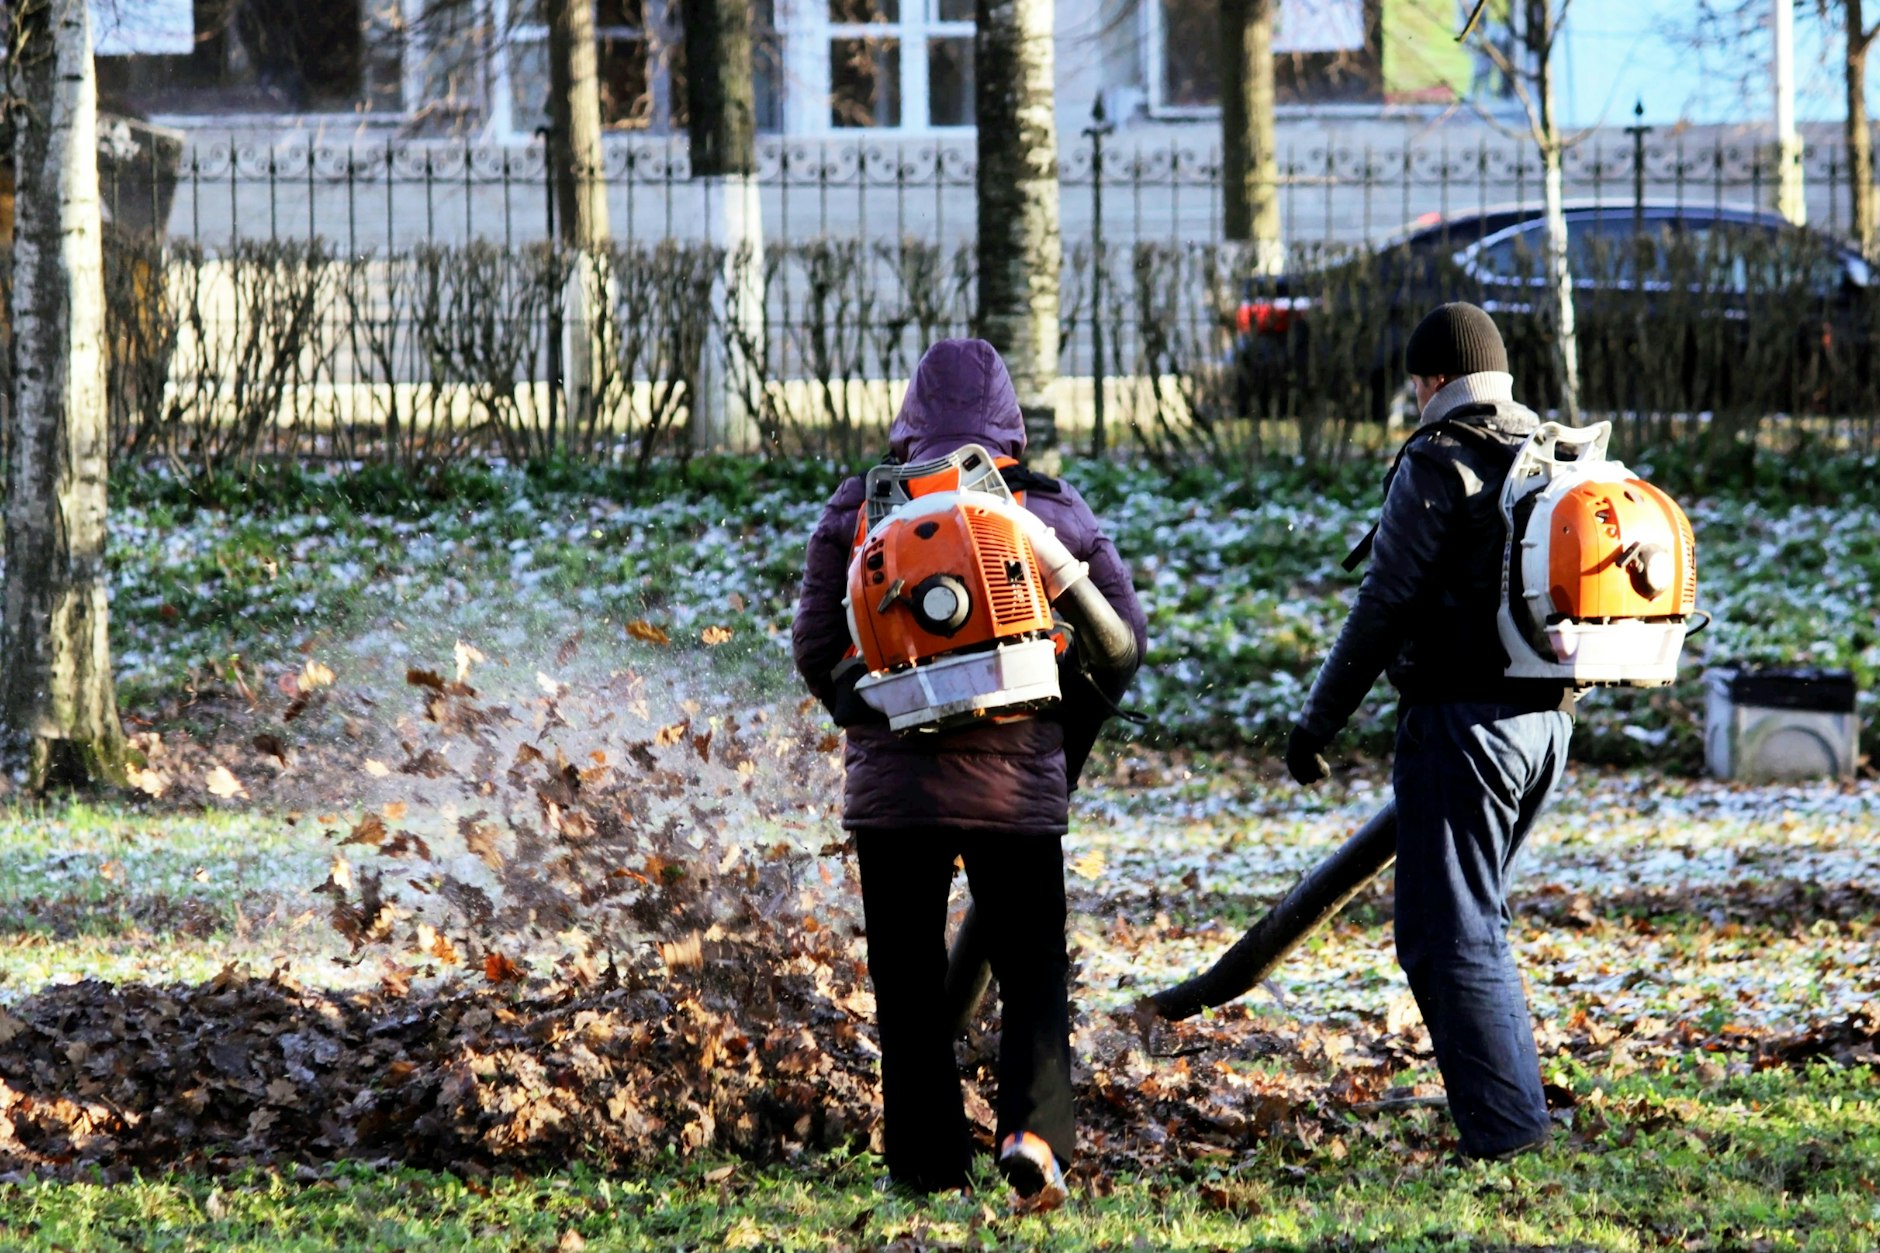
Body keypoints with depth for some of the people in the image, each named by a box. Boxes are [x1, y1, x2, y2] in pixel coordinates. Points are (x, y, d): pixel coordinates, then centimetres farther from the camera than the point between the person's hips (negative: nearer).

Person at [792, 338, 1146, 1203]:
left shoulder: (858, 510, 1)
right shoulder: (1054, 512, 2)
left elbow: (814, 648, 3)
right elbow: (1121, 637, 7)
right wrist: (1068, 730, 21)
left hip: (891, 780, 0)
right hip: (1019, 783, 0)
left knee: (908, 986, 9)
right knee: (1033, 976, 7)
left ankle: (927, 1166, 8)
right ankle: (1034, 1131, -14)